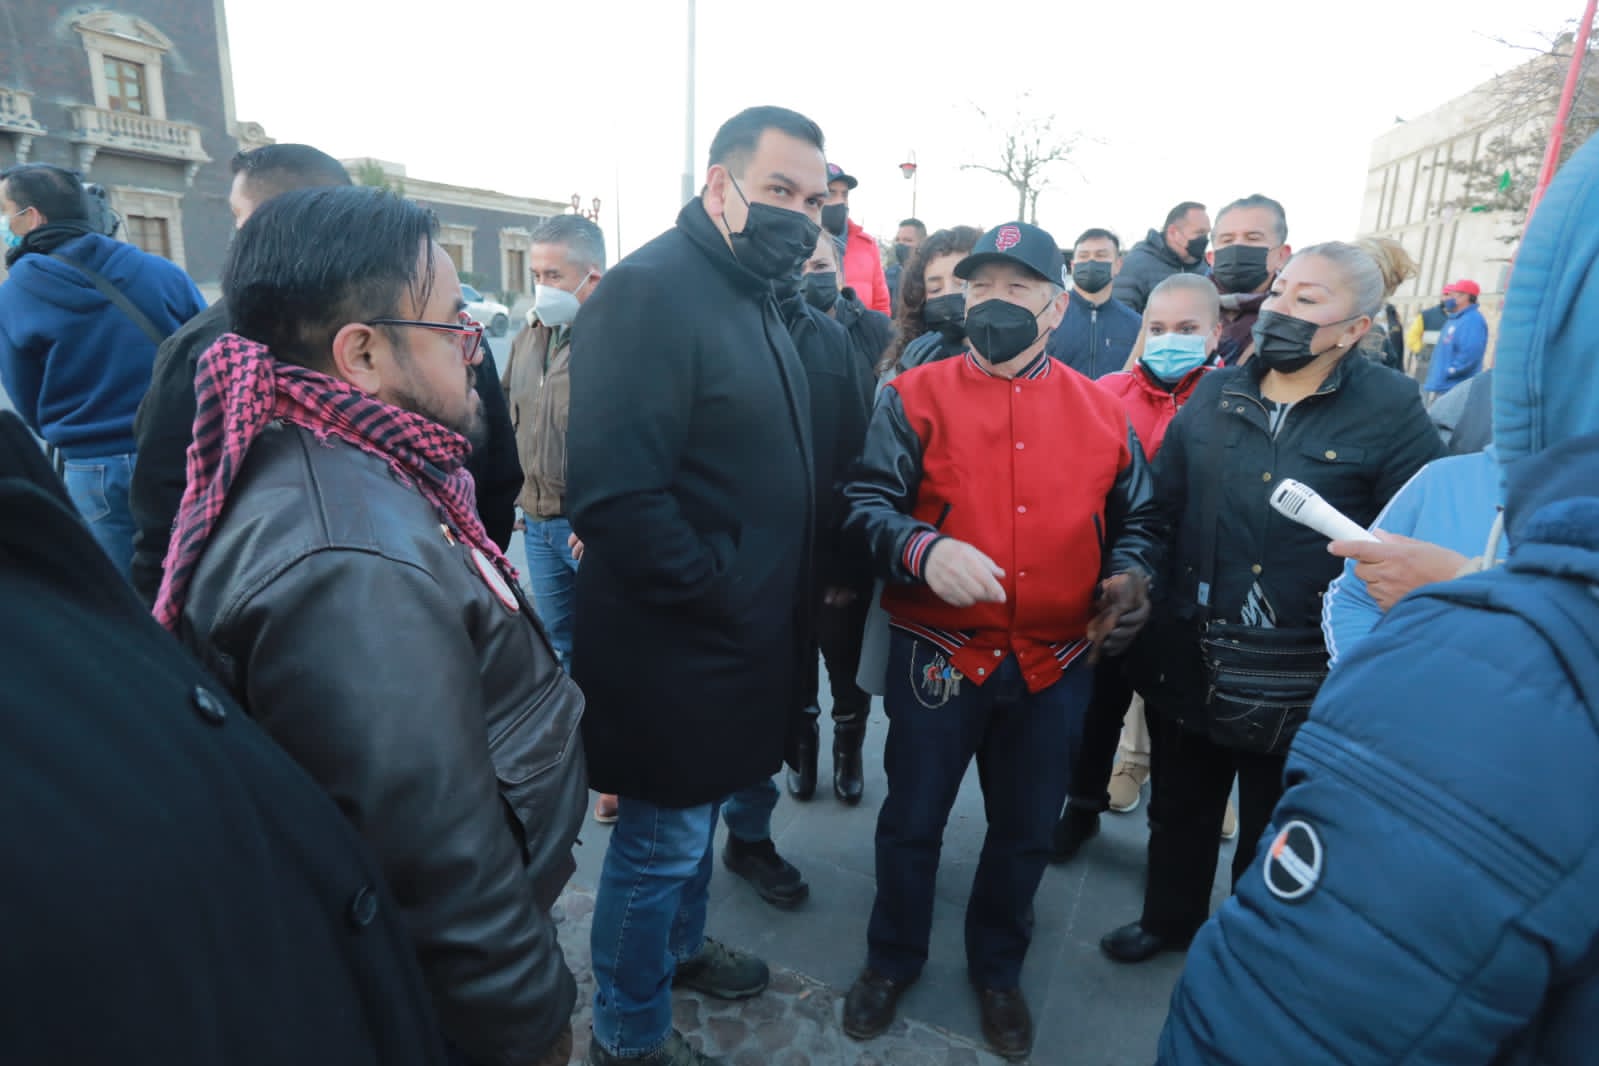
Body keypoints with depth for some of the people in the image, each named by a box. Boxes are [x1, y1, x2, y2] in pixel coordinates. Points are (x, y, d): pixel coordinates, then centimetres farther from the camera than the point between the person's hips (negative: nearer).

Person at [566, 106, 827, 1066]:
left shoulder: (757, 298, 11)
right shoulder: (651, 288, -20)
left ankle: (681, 946, 50)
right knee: (661, 842, 10)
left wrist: (787, 593, 7)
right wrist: (719, 591, -19)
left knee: (697, 818, 26)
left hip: (738, 633, 9)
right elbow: (615, 494, -29)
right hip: (680, 640, -9)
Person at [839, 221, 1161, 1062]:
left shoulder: (1101, 411, 4)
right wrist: (923, 550, -29)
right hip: (937, 655, -2)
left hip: (1057, 665, 3)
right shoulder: (917, 396, -4)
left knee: (1025, 832, 19)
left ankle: (997, 968, 46)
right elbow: (867, 503, -11)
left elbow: (1137, 518, 13)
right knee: (911, 822, 14)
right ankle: (892, 960, 41)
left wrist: (1129, 575, -6)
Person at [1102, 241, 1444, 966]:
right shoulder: (1214, 396, 3)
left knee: (1272, 835, 19)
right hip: (1189, 665, 3)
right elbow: (1159, 510, 3)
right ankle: (1169, 918, 48)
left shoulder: (1391, 412, -9)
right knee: (1179, 812, 23)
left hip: (1302, 685, -3)